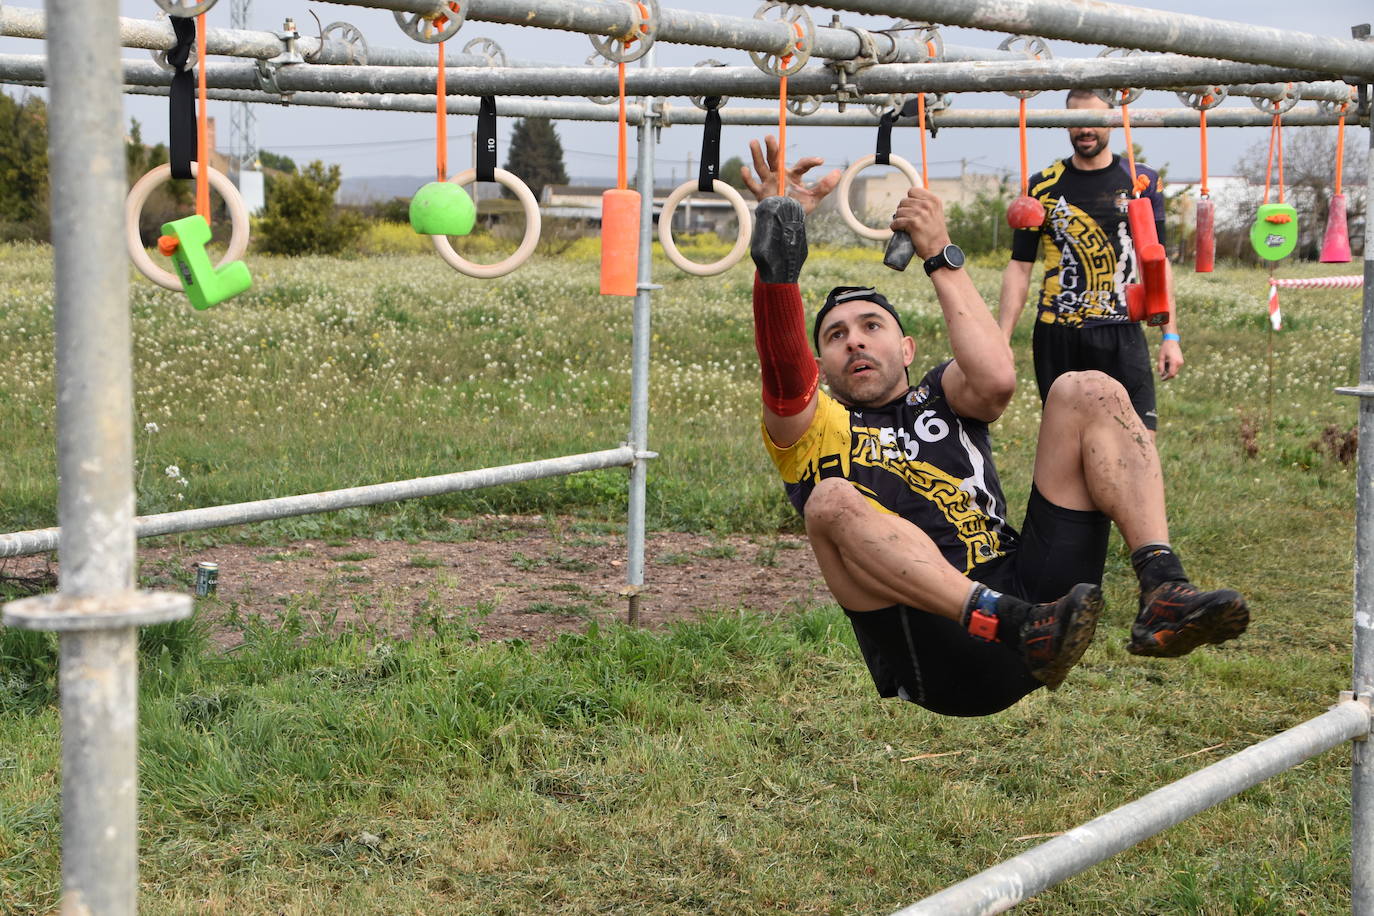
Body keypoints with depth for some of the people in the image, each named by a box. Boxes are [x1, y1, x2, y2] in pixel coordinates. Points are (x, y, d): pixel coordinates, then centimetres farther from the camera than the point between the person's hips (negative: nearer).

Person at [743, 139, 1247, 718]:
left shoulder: (942, 399, 27)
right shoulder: (810, 428, 20)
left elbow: (998, 378, 1)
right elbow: (782, 364, -4)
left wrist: (940, 256, 4)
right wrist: (779, 236, -14)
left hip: (1031, 589, 3)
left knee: (1088, 393, -4)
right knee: (832, 500, -28)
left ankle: (1163, 592, -27)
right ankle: (1021, 628, -45)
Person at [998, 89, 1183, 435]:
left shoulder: (1142, 182, 7)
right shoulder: (1043, 186, 5)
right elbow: (1019, 267, 5)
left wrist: (1170, 335, 4)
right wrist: (1002, 339, -3)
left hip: (1122, 333, 0)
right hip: (1057, 338, 0)